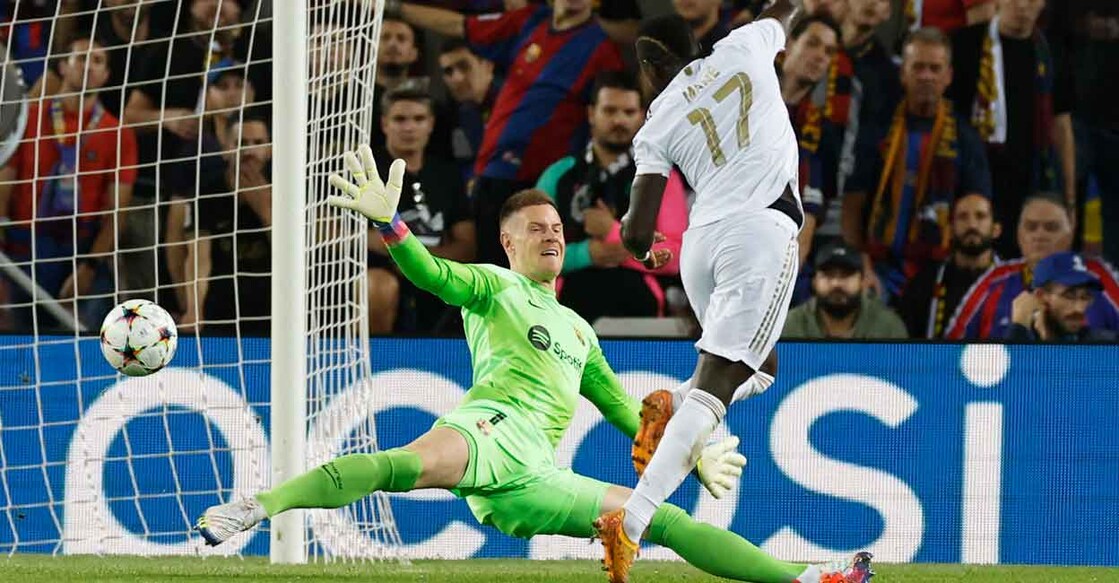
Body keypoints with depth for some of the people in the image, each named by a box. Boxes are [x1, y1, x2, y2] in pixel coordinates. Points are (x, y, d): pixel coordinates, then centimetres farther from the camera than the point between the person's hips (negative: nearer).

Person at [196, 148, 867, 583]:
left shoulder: (578, 329, 34)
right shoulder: (494, 287, 15)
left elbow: (623, 408, 42)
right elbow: (435, 275, -6)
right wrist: (390, 224, -24)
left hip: (535, 481, 6)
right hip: (494, 427, -6)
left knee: (668, 521, 3)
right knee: (408, 464, -39)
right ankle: (257, 505, -53)